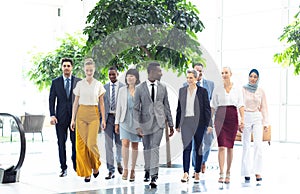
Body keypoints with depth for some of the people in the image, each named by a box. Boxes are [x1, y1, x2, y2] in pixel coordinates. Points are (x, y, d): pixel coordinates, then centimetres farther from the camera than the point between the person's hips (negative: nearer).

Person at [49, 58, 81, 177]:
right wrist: (52, 115, -5)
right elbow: (51, 99, 5)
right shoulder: (55, 82, 7)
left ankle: (76, 165, 16)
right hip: (61, 117, 1)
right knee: (61, 143, 3)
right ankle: (63, 168, 10)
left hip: (75, 116, -1)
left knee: (76, 142, 2)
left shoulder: (78, 82, 5)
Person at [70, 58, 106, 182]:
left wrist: (103, 119, 2)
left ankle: (96, 166, 18)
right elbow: (76, 102, 6)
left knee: (91, 143, -10)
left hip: (94, 114, -1)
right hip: (81, 114, 1)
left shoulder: (98, 85, 4)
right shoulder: (80, 84, 5)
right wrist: (73, 119, 1)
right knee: (81, 143, -2)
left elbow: (101, 103, 7)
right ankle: (86, 173, 8)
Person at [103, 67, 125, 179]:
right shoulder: (104, 87, 8)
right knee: (108, 144, -2)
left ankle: (119, 162, 35)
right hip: (108, 117, 1)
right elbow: (101, 103, 10)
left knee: (119, 143, 8)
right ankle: (111, 170, 2)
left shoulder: (123, 87, 2)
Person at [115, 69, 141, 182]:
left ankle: (132, 170, 14)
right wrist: (116, 122, 5)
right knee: (125, 143, -12)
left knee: (135, 146, 5)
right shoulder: (122, 90, 8)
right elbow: (119, 106, 9)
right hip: (125, 120, 1)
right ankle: (125, 169, -6)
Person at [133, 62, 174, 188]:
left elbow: (166, 106, 10)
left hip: (159, 122, 0)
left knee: (155, 147, -12)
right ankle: (147, 170, 34)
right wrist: (137, 126, -13)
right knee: (147, 148, 12)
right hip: (146, 122, 0)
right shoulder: (140, 88, -3)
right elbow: (136, 109, -4)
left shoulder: (163, 88, 5)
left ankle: (154, 176, -12)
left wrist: (171, 124, 11)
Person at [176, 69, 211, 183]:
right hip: (186, 122, 1)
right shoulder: (182, 90, 10)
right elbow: (179, 108, 14)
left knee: (198, 147, 5)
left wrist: (208, 124, -5)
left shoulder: (202, 91, 2)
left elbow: (207, 108, 1)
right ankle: (186, 173, -14)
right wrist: (177, 124, 12)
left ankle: (197, 173, 15)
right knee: (187, 147, -9)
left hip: (199, 122, -1)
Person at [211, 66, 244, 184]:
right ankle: (221, 174, -9)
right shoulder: (217, 90, 6)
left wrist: (242, 119, -9)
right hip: (220, 117, 0)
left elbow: (240, 105, 2)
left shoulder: (237, 89, 6)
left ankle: (228, 173, 15)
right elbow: (213, 106, 9)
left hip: (233, 117, 1)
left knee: (230, 146, 6)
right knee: (222, 146, -9)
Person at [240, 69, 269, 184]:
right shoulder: (243, 90, 4)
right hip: (246, 117, -1)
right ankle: (246, 173, 5)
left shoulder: (261, 91, 9)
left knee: (258, 144, -11)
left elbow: (264, 107, 11)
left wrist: (265, 123, 4)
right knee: (246, 145, 1)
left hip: (257, 118, 1)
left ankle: (258, 172, -9)